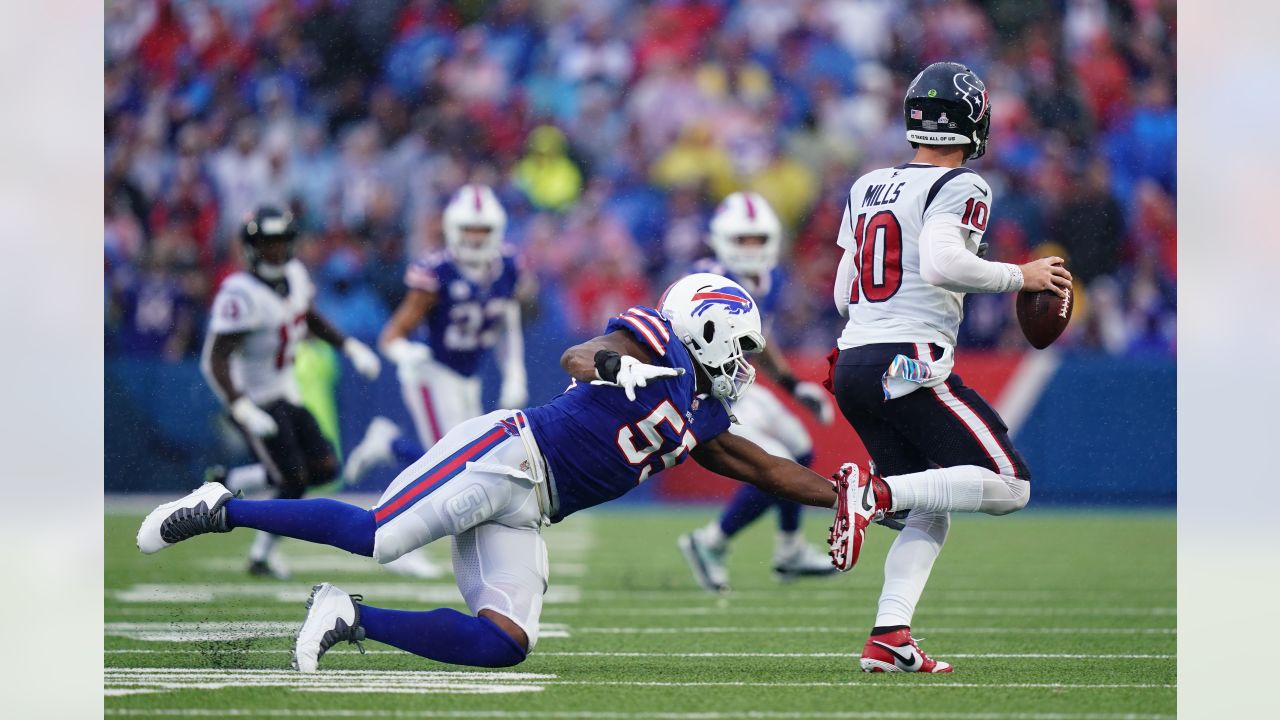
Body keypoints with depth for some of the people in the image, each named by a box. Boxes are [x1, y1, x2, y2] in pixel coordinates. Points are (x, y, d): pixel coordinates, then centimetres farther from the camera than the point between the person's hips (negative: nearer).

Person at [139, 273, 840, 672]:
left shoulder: (699, 420, 23)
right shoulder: (656, 344, 0)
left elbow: (766, 468, 33)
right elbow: (574, 353, -14)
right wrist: (602, 363, -37)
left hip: (522, 511, 8)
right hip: (505, 452, -8)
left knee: (504, 645, -10)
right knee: (374, 538, -23)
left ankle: (352, 618, -6)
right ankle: (222, 510, -8)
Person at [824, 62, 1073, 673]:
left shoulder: (867, 187, 17)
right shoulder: (959, 188, -5)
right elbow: (941, 263, -22)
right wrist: (1020, 277, -10)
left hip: (851, 364, 8)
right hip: (910, 364, -8)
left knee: (931, 509, 15)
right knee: (1009, 486, -5)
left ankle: (888, 638, -2)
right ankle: (877, 490, -22)